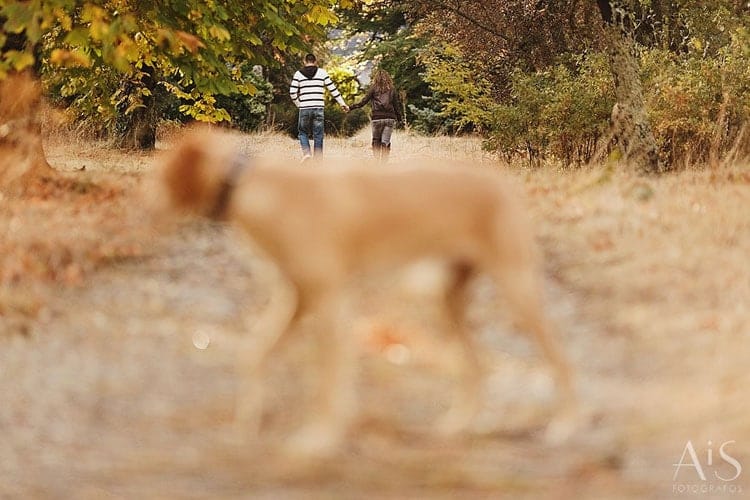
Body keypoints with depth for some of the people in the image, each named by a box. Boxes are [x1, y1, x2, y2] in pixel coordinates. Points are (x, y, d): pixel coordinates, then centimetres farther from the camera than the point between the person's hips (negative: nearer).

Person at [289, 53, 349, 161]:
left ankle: (306, 152, -7)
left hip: (304, 109, 0)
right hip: (318, 108, 0)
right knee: (318, 136, 5)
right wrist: (343, 104, 11)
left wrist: (299, 105, 12)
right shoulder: (322, 72, 4)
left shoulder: (298, 74, 4)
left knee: (303, 133, 15)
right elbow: (333, 89, 5)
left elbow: (292, 93, -3)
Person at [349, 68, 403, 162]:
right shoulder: (392, 88, 9)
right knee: (385, 142, 4)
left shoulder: (374, 87, 0)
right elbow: (397, 103, 9)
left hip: (377, 118, -2)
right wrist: (399, 118, 17)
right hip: (390, 118, 2)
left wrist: (352, 107, 3)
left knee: (376, 141, 7)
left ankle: (377, 159, -10)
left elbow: (364, 101, -3)